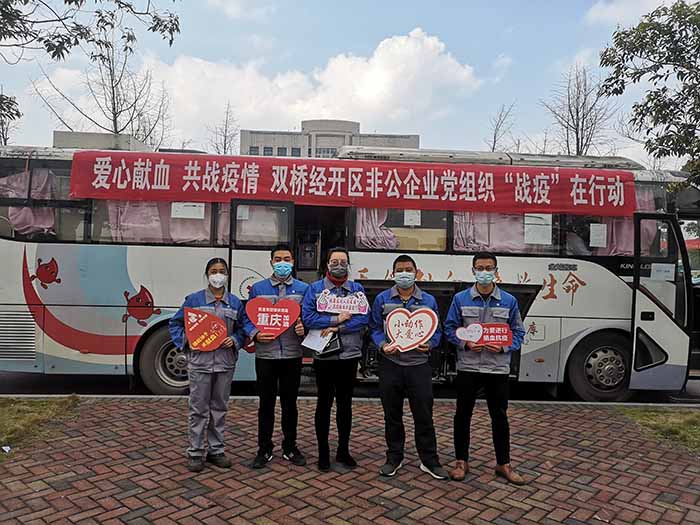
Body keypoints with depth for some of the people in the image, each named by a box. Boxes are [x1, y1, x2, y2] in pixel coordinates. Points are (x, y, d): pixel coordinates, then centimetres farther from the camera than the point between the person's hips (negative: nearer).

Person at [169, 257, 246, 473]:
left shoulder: (235, 302, 7)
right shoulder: (193, 299, 1)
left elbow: (242, 328, 11)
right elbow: (176, 323, 7)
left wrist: (235, 341, -8)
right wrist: (185, 341, -8)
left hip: (225, 363, 3)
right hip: (200, 361, -2)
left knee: (220, 408, 12)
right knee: (198, 409, 3)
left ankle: (216, 450, 24)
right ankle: (195, 453, 15)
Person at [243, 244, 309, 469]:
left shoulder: (303, 289, 5)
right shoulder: (258, 288, 5)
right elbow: (248, 319, 5)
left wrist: (304, 329, -15)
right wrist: (255, 334, -13)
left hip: (292, 356, 0)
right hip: (265, 355, 0)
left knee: (290, 402, 12)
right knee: (266, 403, 8)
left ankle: (290, 447, 26)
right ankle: (264, 449, 22)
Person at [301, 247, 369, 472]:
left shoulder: (357, 289, 5)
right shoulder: (315, 288, 1)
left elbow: (364, 318, -8)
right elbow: (307, 317, -11)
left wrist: (338, 328, -17)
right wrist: (336, 319, -15)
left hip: (349, 355, 2)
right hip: (324, 356, -2)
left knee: (345, 404, 13)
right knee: (324, 404, 8)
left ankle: (343, 450, 28)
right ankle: (323, 452, 20)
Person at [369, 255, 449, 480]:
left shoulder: (429, 300, 6)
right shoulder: (382, 299, 5)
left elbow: (436, 330, 8)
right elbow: (375, 328, 5)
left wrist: (429, 345, -11)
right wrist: (382, 345, -12)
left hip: (419, 364, 0)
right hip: (390, 364, 0)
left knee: (424, 415, 4)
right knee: (392, 415, 11)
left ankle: (429, 460, 19)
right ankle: (394, 458, 26)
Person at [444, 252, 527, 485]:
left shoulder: (509, 301, 3)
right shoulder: (460, 299, 0)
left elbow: (518, 332, 7)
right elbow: (450, 328, 3)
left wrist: (504, 347, -11)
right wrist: (466, 343, -14)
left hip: (498, 369, 1)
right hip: (468, 367, 0)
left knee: (500, 417, 10)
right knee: (463, 415, 8)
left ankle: (504, 464, 25)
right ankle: (461, 461, 23)